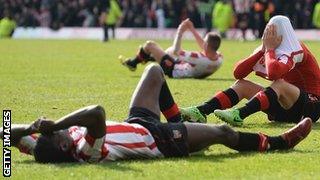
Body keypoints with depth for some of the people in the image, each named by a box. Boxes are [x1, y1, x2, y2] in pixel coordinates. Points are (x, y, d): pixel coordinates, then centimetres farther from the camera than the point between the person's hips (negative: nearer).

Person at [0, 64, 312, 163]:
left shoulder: (50, 149, -26)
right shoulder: (87, 152, -43)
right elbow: (97, 112, -60)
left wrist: (31, 127, -39)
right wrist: (55, 124, -55)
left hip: (135, 123, 8)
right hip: (158, 139, -8)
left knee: (155, 70, 22)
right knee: (223, 132, 3)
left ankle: (179, 121, 44)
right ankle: (280, 142, 28)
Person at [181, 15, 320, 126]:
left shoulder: (295, 51, -16)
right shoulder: (267, 50, 8)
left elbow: (273, 72, -37)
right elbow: (238, 73, -2)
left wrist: (270, 49, -19)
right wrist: (263, 49, -9)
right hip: (284, 108, 8)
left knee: (279, 83, -35)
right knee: (242, 85, -2)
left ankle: (239, 115, -50)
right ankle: (200, 112, -21)